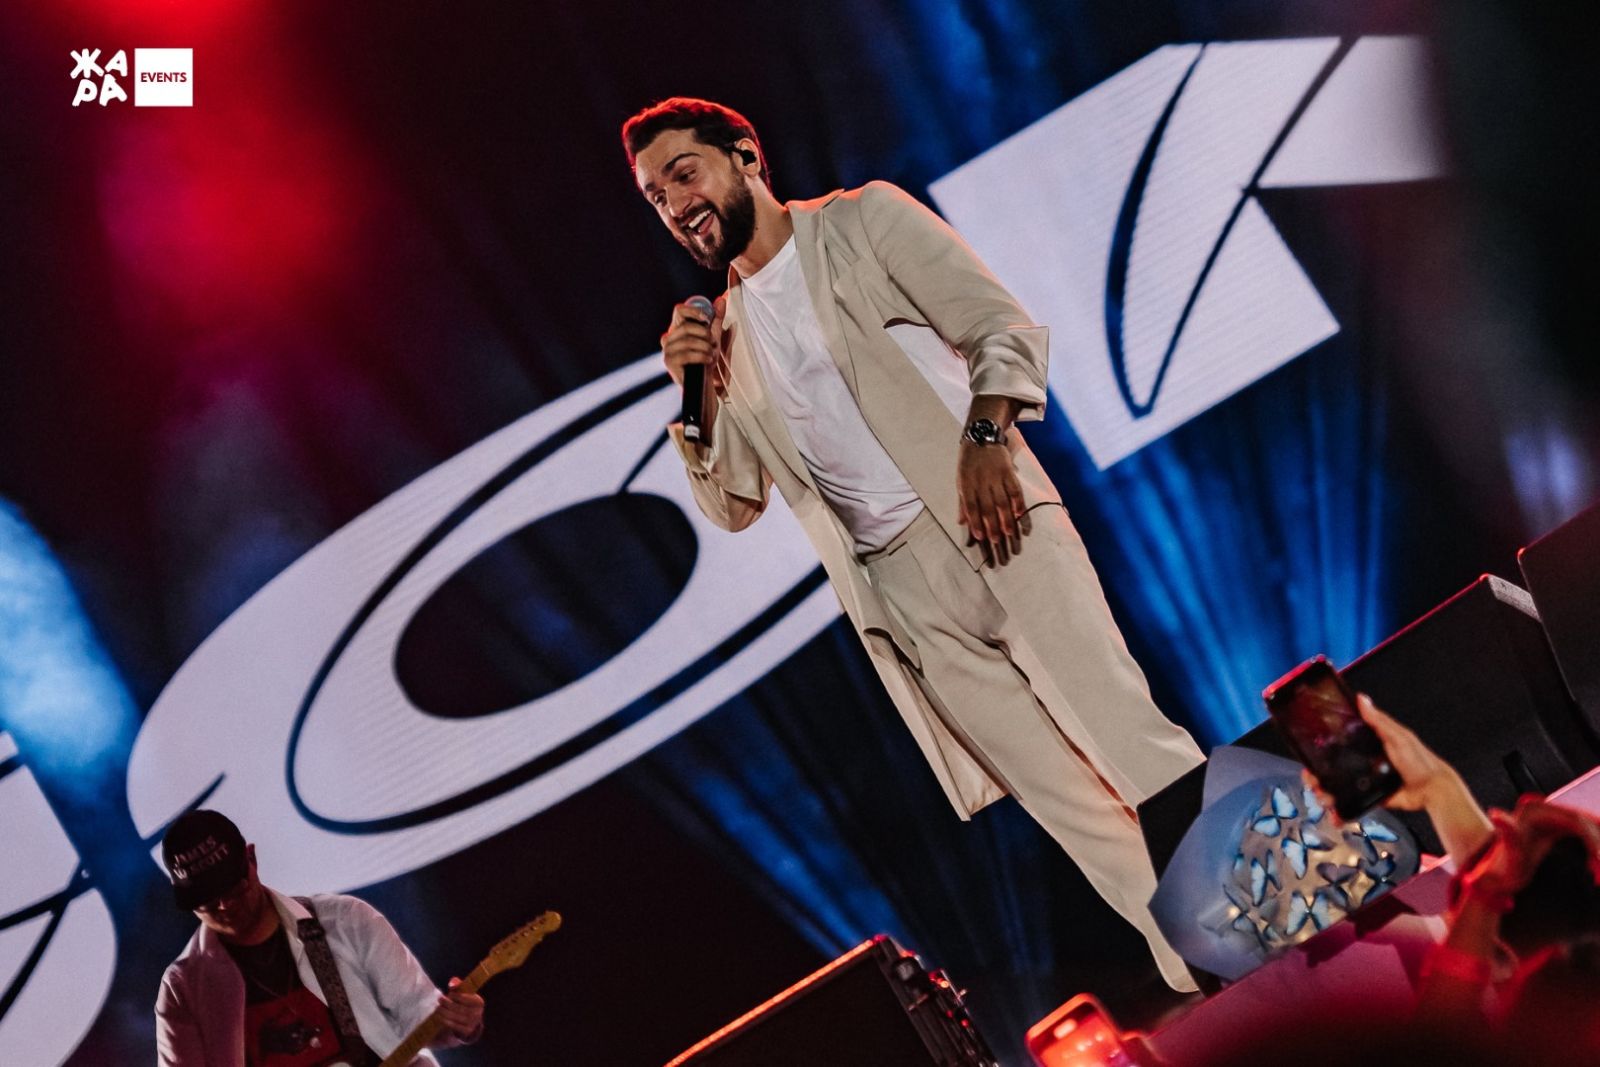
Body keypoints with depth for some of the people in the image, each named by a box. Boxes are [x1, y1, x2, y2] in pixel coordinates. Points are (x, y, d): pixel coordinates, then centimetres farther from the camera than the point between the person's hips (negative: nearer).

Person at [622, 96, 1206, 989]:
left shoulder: (863, 222, 7)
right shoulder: (726, 330, 19)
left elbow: (1005, 330, 0)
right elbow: (734, 505, 19)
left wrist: (985, 435, -17)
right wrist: (696, 393, 3)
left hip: (991, 527, -3)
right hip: (908, 595, 4)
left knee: (1126, 731, -13)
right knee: (1075, 806, -1)